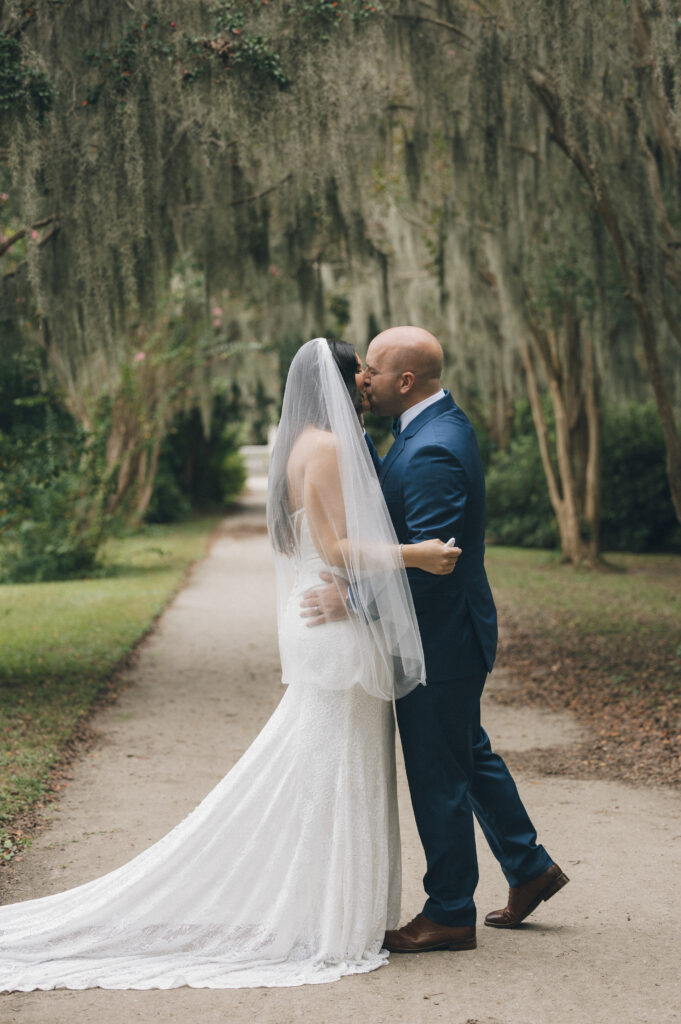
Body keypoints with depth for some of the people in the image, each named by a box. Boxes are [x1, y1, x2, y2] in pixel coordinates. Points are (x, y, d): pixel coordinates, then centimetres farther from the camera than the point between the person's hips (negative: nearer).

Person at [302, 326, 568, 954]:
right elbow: (384, 494, 8)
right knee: (470, 754, 23)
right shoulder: (440, 423, 7)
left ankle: (450, 915, 16)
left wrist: (353, 598, -27)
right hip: (450, 632, 11)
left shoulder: (433, 452, -26)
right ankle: (529, 867, 36)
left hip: (439, 641, -10)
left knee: (438, 778, 2)